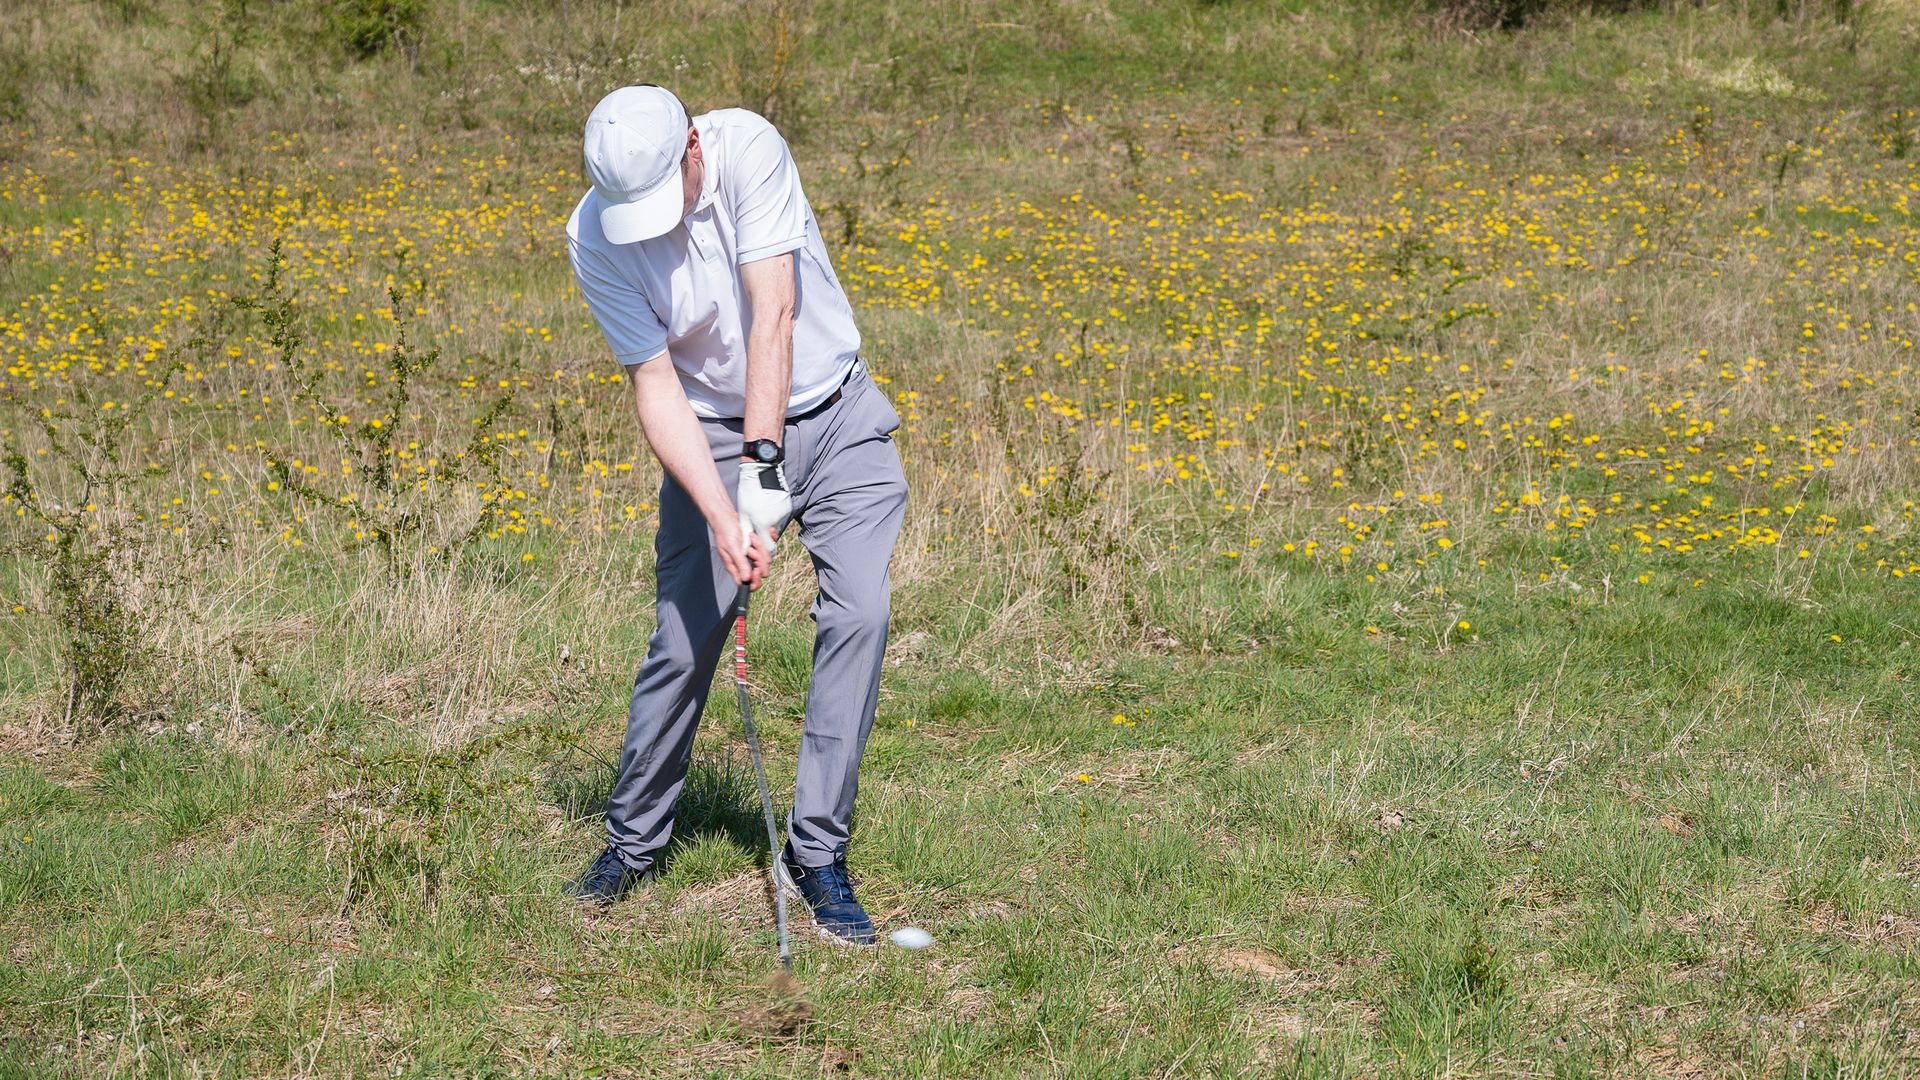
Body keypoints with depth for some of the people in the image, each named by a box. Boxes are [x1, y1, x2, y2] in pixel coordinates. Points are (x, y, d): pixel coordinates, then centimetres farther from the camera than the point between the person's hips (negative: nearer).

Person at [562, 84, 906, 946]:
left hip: (832, 416, 0)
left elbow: (774, 315, -25)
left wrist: (763, 463, -29)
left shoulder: (748, 149, -22)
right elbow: (655, 386, -16)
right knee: (683, 641, -2)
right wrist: (722, 516, -27)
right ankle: (634, 842, 21)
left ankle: (816, 853, -5)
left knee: (859, 614, -14)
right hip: (711, 438, 1)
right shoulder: (595, 238, -16)